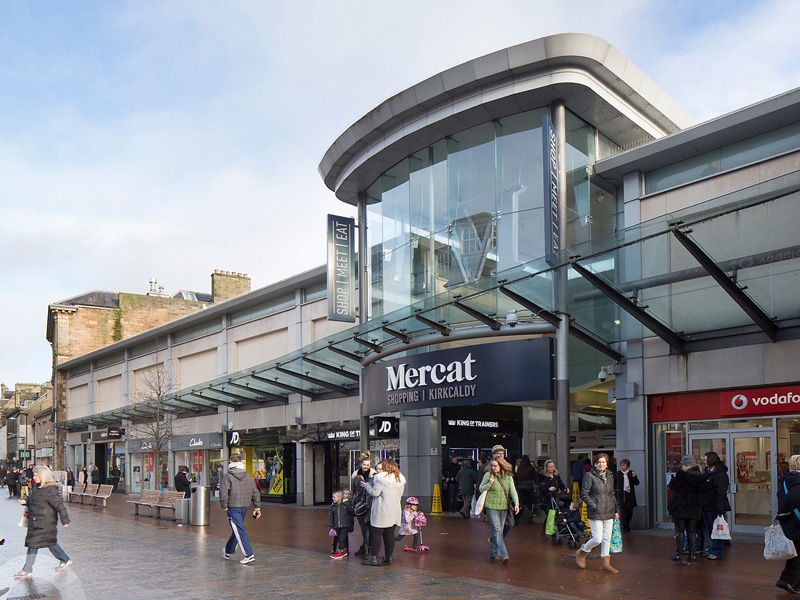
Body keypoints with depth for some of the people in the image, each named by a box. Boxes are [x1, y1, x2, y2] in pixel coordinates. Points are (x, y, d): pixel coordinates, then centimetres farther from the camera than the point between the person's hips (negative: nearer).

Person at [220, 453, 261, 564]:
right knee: (236, 530, 20)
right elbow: (255, 492, 8)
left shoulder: (228, 476, -8)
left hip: (233, 507, -6)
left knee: (239, 531, -7)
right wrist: (257, 508, 12)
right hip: (244, 507, 6)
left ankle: (249, 555, -14)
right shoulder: (248, 476, 8)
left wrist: (224, 507, -2)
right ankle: (228, 551, 37)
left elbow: (223, 493, -14)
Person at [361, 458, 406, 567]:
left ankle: (374, 558, -4)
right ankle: (388, 557, 14)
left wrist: (367, 485, 5)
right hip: (395, 511, 6)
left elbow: (374, 493, -11)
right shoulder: (400, 479, 8)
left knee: (376, 533, -1)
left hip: (381, 512, -6)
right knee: (390, 534, 11)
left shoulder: (381, 478, -13)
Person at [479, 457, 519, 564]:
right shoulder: (488, 475, -2)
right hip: (491, 507, -4)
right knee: (497, 531, -13)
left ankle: (493, 554, 26)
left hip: (503, 508, 4)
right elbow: (480, 489, 5)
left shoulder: (508, 477, 4)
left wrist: (516, 504, -12)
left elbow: (513, 491, 2)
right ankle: (503, 555, -18)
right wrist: (489, 484, -15)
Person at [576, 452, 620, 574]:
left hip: (609, 513, 6)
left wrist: (616, 510, 15)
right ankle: (581, 553, 17)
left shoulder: (609, 476, 12)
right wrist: (594, 506, -15)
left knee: (607, 539, 7)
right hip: (595, 513, -6)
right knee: (597, 539, -7)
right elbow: (584, 494, -9)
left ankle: (605, 563, 16)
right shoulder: (589, 476, -8)